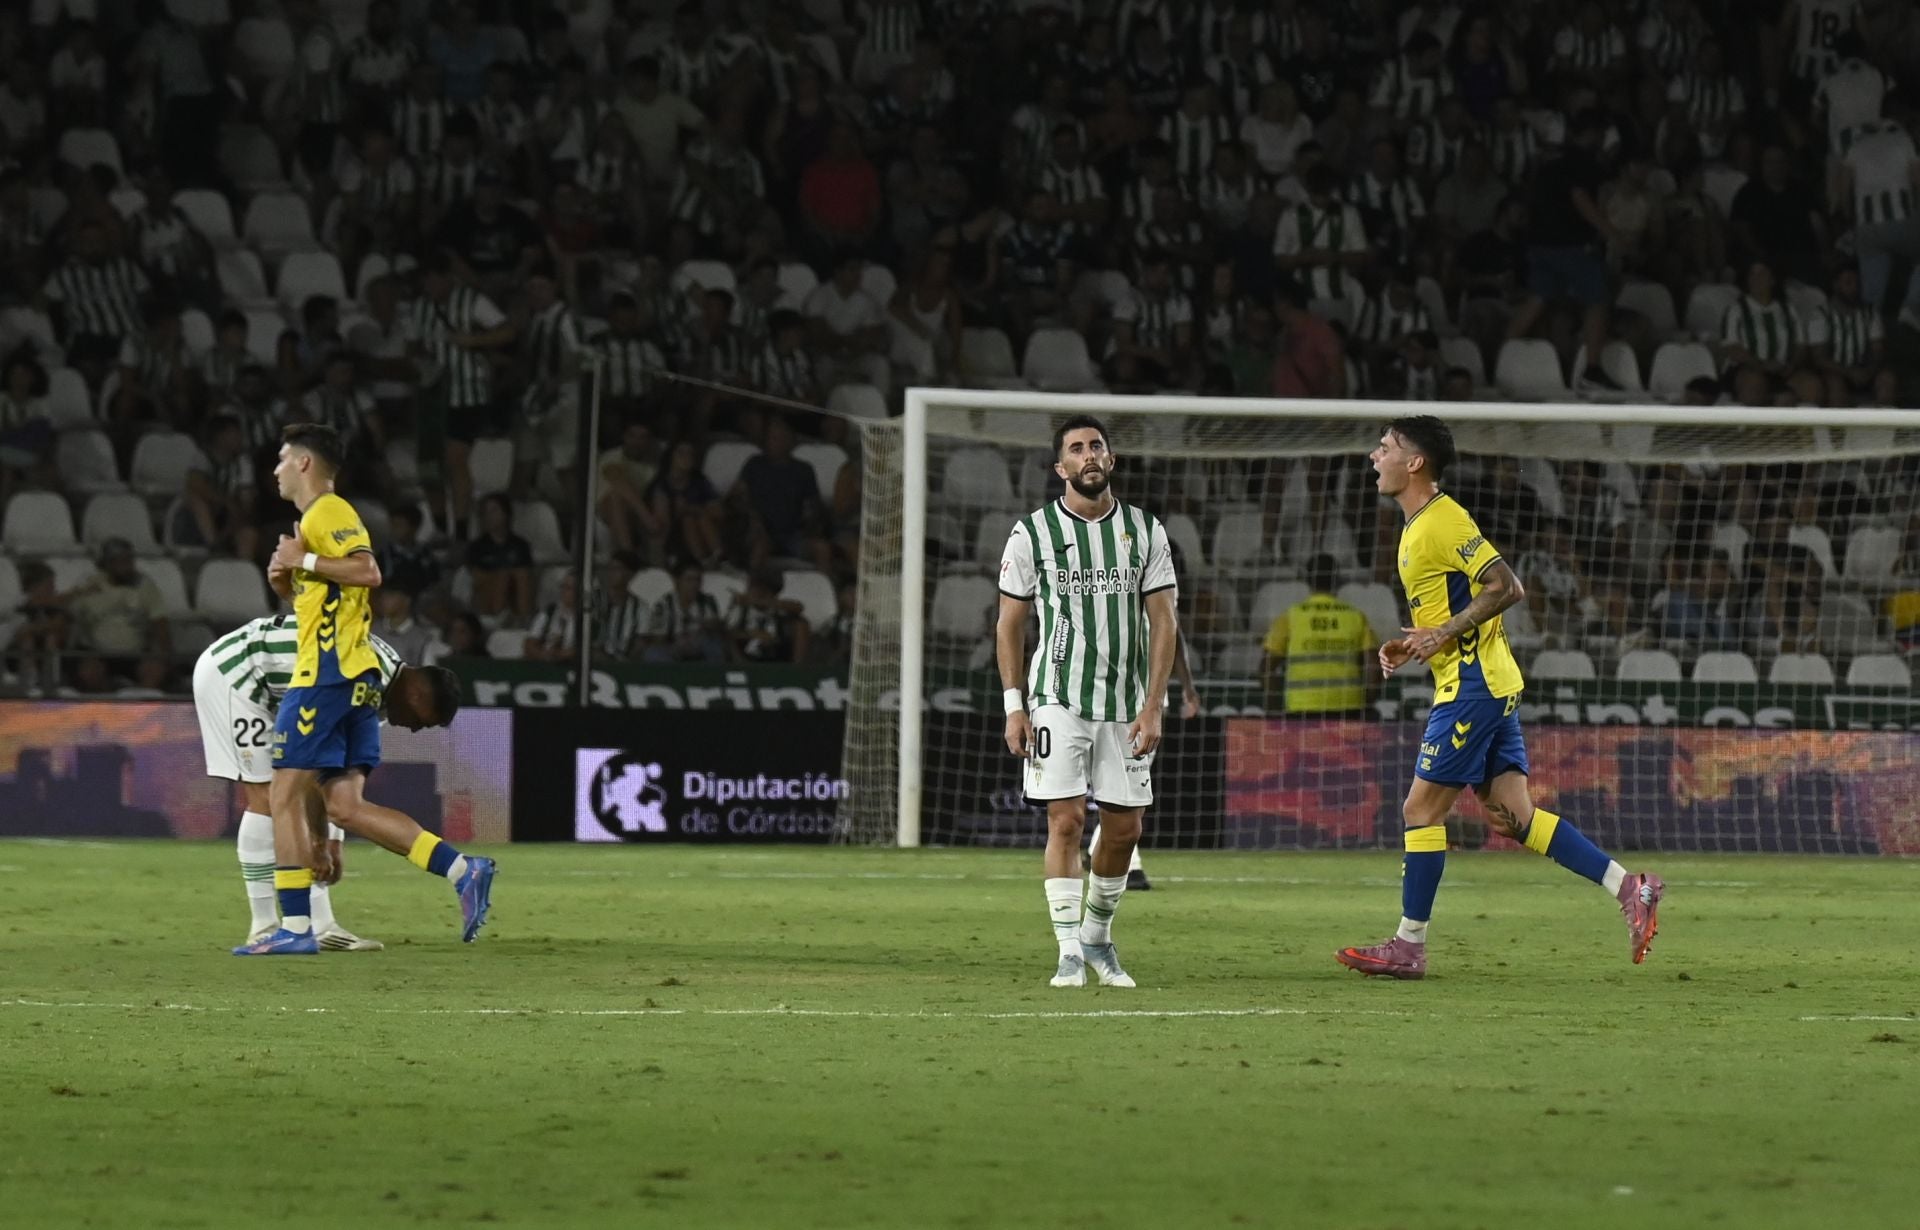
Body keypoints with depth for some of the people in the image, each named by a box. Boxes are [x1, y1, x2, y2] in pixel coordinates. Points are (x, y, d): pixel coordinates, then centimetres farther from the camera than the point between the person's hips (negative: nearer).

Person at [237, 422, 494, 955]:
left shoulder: (328, 512, -7)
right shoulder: (316, 517, 24)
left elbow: (368, 571, -22)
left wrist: (304, 560, -16)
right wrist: (287, 584, 12)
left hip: (326, 674, -10)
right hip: (355, 678, 10)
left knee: (284, 794, -7)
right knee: (345, 806, 4)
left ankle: (295, 926, -8)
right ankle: (463, 871, -3)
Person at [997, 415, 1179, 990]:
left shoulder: (1145, 531, 5)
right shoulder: (1032, 533, 1)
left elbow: (1163, 622, 5)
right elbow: (1010, 624, 6)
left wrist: (1152, 706, -4)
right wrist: (1015, 706, -2)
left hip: (1127, 703, 2)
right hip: (1057, 699, -2)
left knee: (1124, 828, 5)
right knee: (1066, 818, -12)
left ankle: (1097, 935, 25)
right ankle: (1069, 953, -9)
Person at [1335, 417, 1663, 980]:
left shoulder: (1444, 522, -13)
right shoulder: (1419, 526, 17)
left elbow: (1506, 587, -19)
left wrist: (1443, 634, -19)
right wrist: (1409, 647, 10)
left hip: (1474, 685, -10)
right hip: (1488, 683, 10)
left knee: (1422, 808, -5)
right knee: (1515, 816, 5)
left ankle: (1409, 946, 1)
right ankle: (1630, 888, 1)